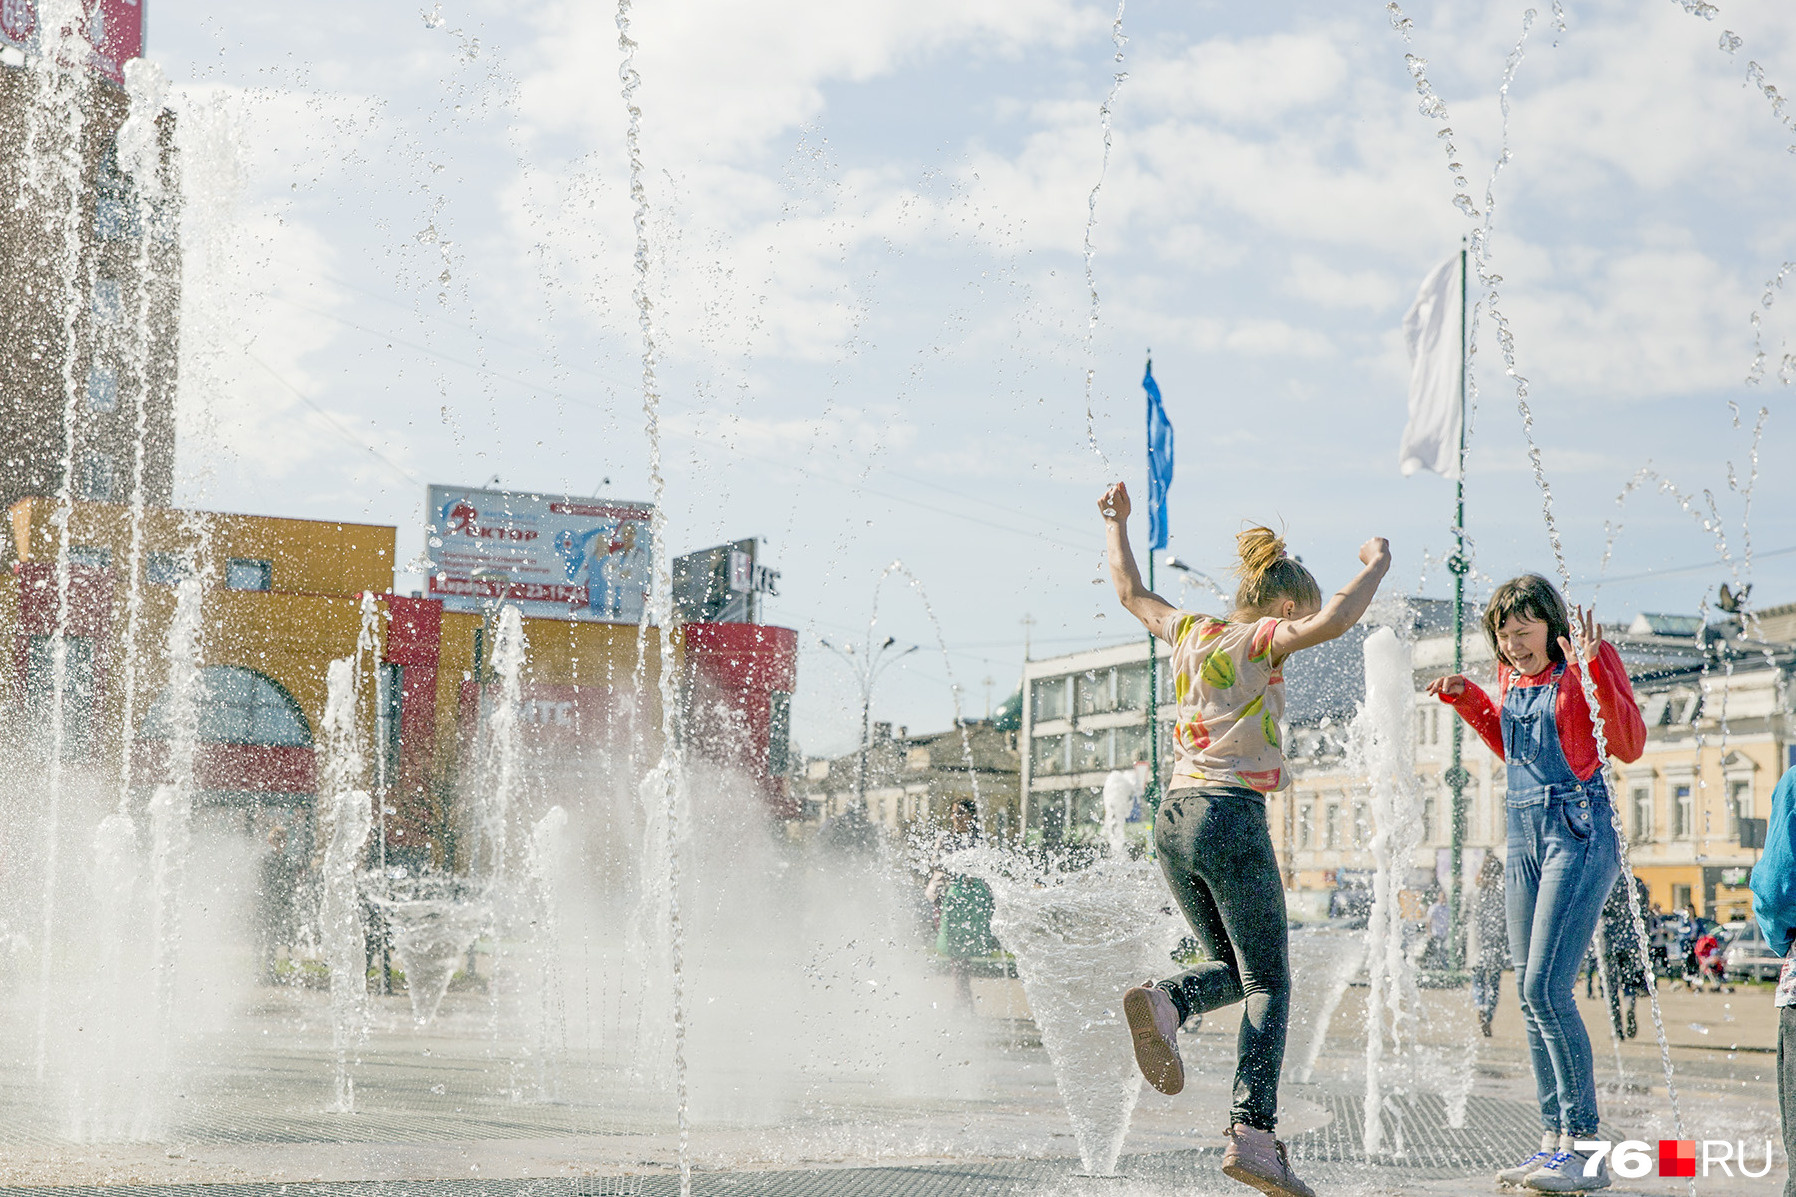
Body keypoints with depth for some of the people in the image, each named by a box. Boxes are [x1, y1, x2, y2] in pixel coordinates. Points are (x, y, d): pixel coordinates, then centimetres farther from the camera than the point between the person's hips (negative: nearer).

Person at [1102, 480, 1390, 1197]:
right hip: (1232, 819, -7)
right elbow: (1334, 622, -23)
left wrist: (1115, 523, 45)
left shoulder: (1190, 630, 14)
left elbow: (1130, 592, 32)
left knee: (1232, 969, 18)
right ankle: (1251, 1134, -15)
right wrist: (1376, 566, -7)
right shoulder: (1262, 639, -4)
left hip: (1173, 819, 7)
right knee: (1268, 984, -2)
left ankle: (1165, 1004, -13)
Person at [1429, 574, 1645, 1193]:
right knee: (1529, 993, 6)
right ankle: (1555, 1141, 12)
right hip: (1524, 837, 8)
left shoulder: (1588, 665, -6)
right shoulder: (1512, 678, 14)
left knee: (1546, 987, -16)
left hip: (1580, 833, -8)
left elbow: (1629, 746, -16)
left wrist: (1596, 670, -25)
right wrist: (1467, 699, 19)